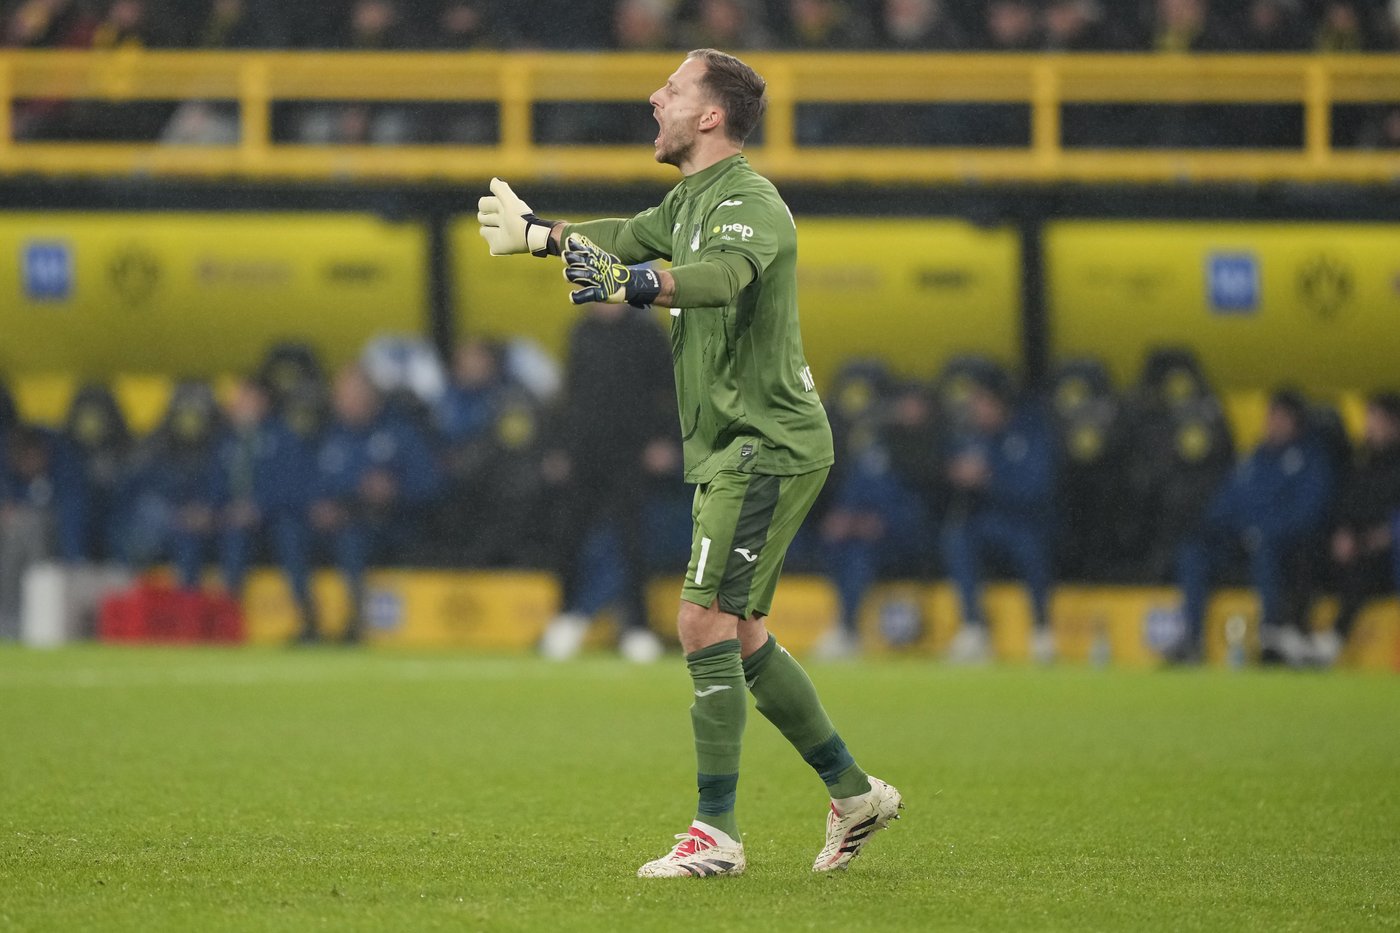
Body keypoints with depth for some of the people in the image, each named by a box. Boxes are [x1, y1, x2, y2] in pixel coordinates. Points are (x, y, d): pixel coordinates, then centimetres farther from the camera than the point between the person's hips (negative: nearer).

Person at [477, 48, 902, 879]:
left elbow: (724, 273, -39)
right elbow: (632, 239, 34)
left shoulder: (749, 201, -17)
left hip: (768, 445, -10)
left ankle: (718, 834, -16)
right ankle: (854, 793, 22)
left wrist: (644, 285, -55)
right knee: (740, 635, 13)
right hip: (734, 449, 10)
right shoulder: (691, 202, 14)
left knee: (706, 620, -16)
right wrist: (538, 234, 44)